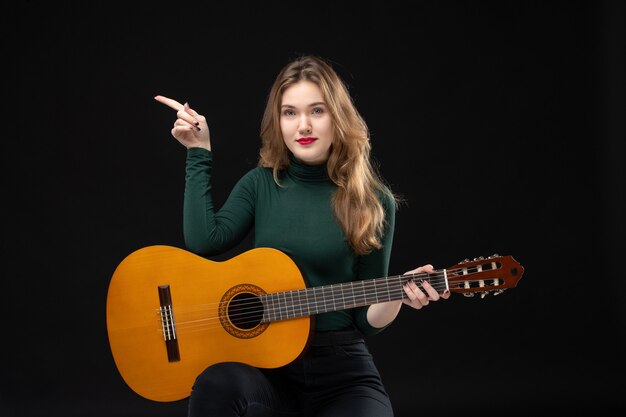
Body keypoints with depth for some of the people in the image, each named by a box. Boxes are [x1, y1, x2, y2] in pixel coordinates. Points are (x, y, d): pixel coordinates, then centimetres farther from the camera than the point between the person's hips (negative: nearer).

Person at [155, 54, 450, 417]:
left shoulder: (373, 201, 1)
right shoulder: (260, 184, 8)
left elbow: (367, 319, 4)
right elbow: (203, 240, -11)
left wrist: (398, 295, -18)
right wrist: (199, 154, -3)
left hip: (340, 364, -1)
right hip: (262, 358, 1)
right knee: (217, 384, -34)